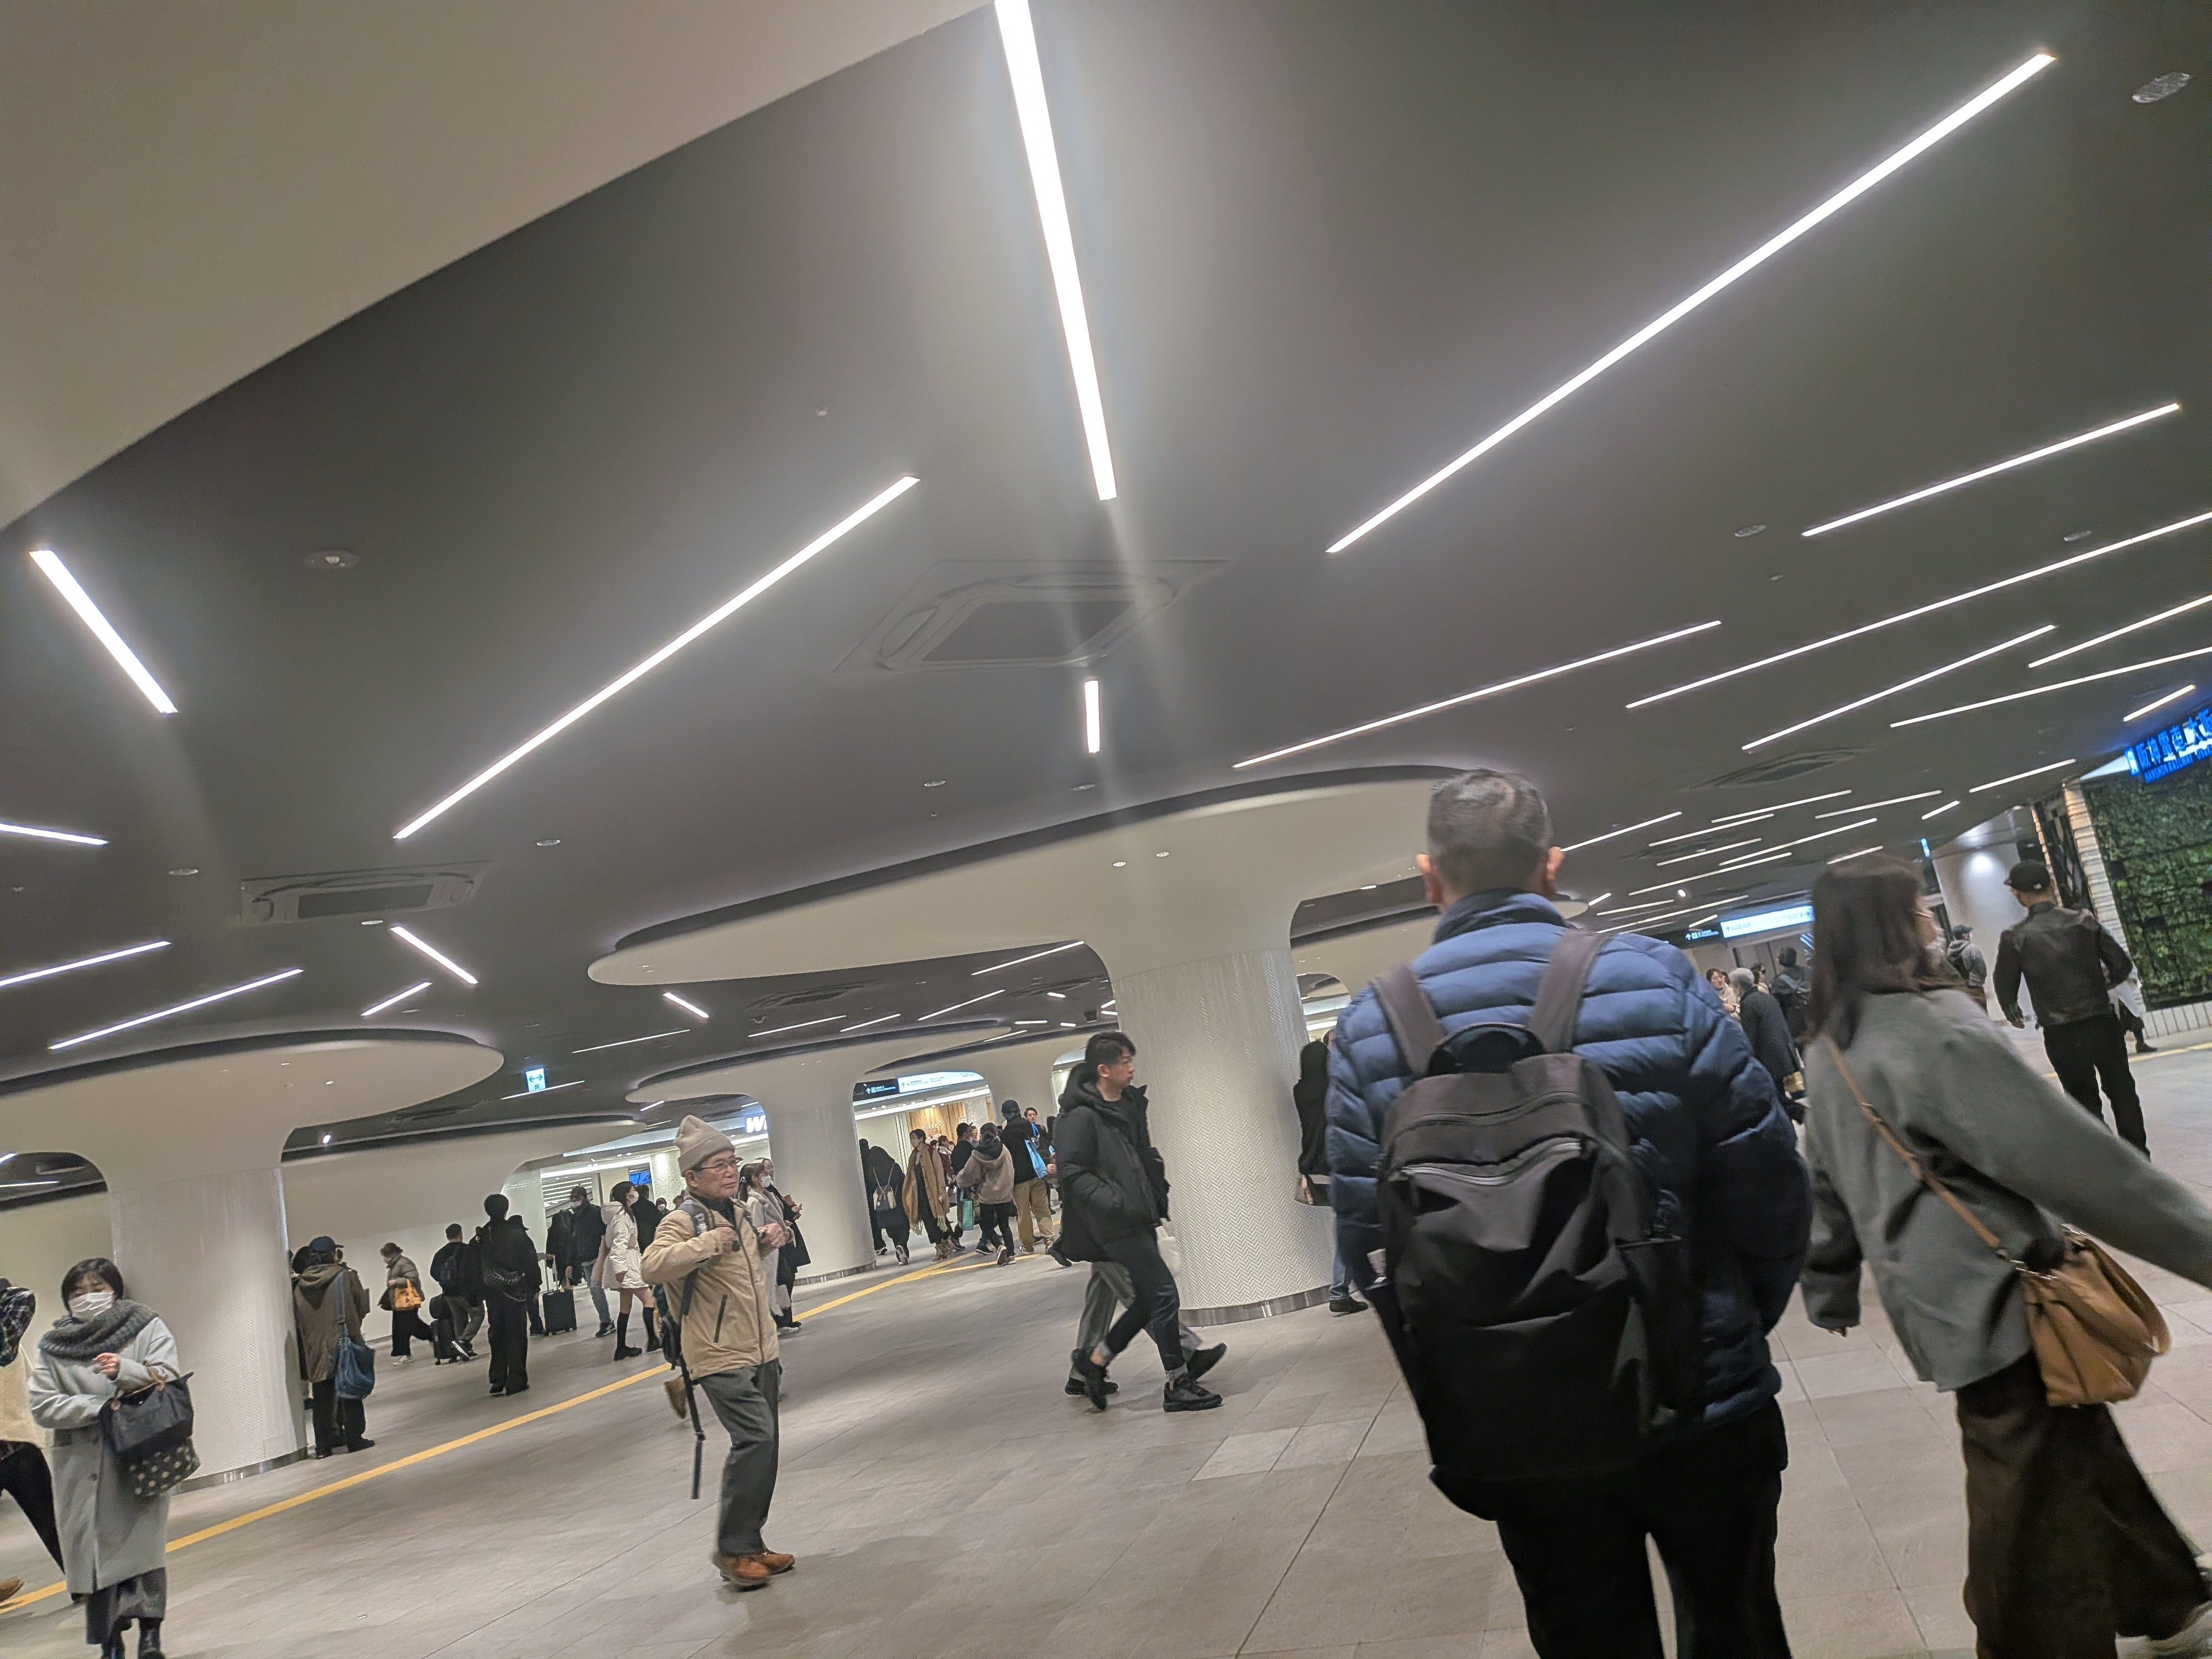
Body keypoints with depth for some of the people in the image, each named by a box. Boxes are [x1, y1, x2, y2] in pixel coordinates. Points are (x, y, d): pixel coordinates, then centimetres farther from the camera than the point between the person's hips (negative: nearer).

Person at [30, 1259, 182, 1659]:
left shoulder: (148, 1328, 4)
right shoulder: (53, 1345, 7)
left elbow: (171, 1379, -5)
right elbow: (42, 1407, 0)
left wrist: (126, 1371, -21)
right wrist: (100, 1406, -12)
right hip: (81, 1469, 2)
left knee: (141, 1548, -6)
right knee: (92, 1554, 3)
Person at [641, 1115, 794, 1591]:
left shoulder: (738, 1212, 12)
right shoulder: (683, 1220, -13)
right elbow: (652, 1267, -31)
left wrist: (765, 1243, 12)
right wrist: (707, 1243, -31)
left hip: (761, 1351, 9)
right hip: (720, 1356, -9)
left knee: (762, 1446, 11)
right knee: (755, 1438, -19)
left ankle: (750, 1542, 23)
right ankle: (733, 1550, -7)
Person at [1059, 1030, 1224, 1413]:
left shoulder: (1130, 1104, 11)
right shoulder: (1081, 1116, -15)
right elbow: (1073, 1174, -17)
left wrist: (1159, 1196, 13)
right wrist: (1115, 1202, -24)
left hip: (1139, 1220, 9)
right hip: (1116, 1224, -9)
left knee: (1148, 1299, 12)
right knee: (1163, 1293, -8)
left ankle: (1096, 1360, 28)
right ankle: (1178, 1384, 3)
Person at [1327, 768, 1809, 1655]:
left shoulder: (1368, 1028, -9)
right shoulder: (1656, 977, -13)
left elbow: (1368, 1242, -8)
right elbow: (1769, 1189, -10)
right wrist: (1740, 1325, 9)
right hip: (1705, 1405, -1)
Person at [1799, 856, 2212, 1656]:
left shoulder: (1829, 1046, 7)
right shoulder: (1929, 1026, -21)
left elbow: (1825, 1180, 16)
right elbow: (2063, 1154, -21)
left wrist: (1832, 1291, 26)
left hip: (1944, 1289, 9)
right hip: (1991, 1288, -9)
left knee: (2081, 1454, 22)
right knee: (2035, 1494, 4)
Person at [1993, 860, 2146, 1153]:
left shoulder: (2015, 937, -10)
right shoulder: (2084, 920, -2)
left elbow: (2005, 987, -4)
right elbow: (2122, 965, 0)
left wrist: (2013, 1014, 17)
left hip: (2061, 1033, -2)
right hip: (2102, 1022, 2)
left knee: (2085, 1101, 12)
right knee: (2122, 1091, 18)